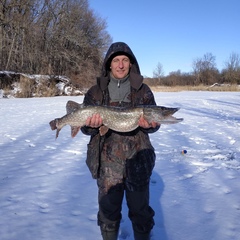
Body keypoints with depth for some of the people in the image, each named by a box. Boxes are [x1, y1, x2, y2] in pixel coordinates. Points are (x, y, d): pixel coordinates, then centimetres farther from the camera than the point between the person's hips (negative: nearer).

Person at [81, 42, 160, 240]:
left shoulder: (143, 91, 5)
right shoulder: (96, 92, 5)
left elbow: (153, 122, 3)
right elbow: (85, 126, 4)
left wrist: (148, 125, -20)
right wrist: (92, 125, -18)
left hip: (137, 160, 0)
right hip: (107, 161, 0)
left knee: (140, 210, 11)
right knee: (108, 210, 10)